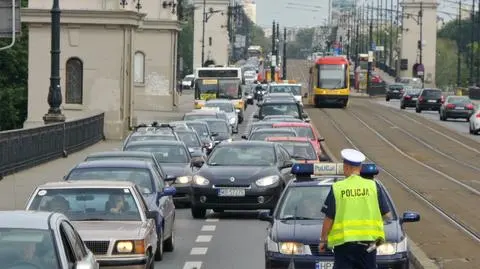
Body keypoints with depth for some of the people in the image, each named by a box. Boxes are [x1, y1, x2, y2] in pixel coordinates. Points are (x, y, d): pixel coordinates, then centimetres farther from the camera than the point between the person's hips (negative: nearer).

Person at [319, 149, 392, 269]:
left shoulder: (337, 188, -3)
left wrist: (323, 240, 10)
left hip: (343, 242, -2)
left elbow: (329, 218, -2)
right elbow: (387, 215, 3)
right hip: (367, 241, 2)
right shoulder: (373, 186, 2)